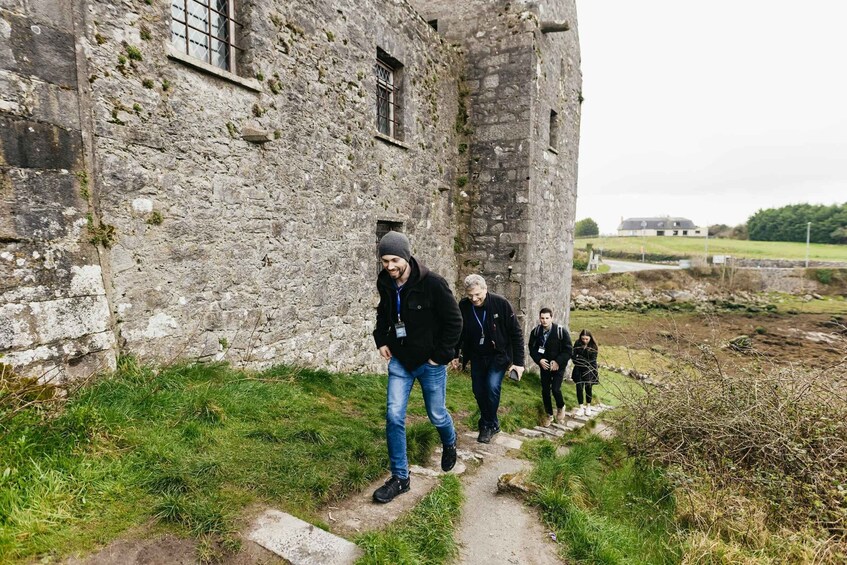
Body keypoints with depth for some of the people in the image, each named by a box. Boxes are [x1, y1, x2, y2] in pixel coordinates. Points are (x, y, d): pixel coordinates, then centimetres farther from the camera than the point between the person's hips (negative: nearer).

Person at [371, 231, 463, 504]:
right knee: (394, 416, -2)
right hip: (399, 360, 4)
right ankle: (400, 478, 14)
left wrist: (440, 356, -14)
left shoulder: (432, 284, -21)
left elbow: (454, 322, -14)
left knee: (437, 415, 13)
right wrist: (381, 340, 5)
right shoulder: (385, 283, -4)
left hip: (430, 362, -4)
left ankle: (449, 444, 48)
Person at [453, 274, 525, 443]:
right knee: (479, 390, 6)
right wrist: (456, 355, 8)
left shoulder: (501, 304, -21)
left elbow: (516, 333, -14)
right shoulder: (463, 306, -13)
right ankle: (486, 422, 30)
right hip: (477, 356, 3)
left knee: (492, 386, -17)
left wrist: (518, 362, -15)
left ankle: (490, 425, 6)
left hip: (499, 355, -3)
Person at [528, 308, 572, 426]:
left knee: (555, 389, -13)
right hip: (544, 365, 3)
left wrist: (558, 362, -21)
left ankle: (561, 408, 20)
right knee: (545, 391, 5)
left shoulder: (561, 331, -18)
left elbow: (569, 350, -13)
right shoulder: (535, 332, -8)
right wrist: (539, 360, -14)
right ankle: (549, 415, 25)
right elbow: (532, 348, 2)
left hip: (558, 366, -3)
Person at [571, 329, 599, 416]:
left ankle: (588, 407, 21)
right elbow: (573, 355, -1)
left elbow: (593, 361, -9)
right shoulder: (577, 343, -5)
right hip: (579, 369, 1)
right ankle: (581, 407, 7)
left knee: (588, 387, 3)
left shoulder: (593, 346, -9)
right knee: (579, 387, -4)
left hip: (589, 370, -1)